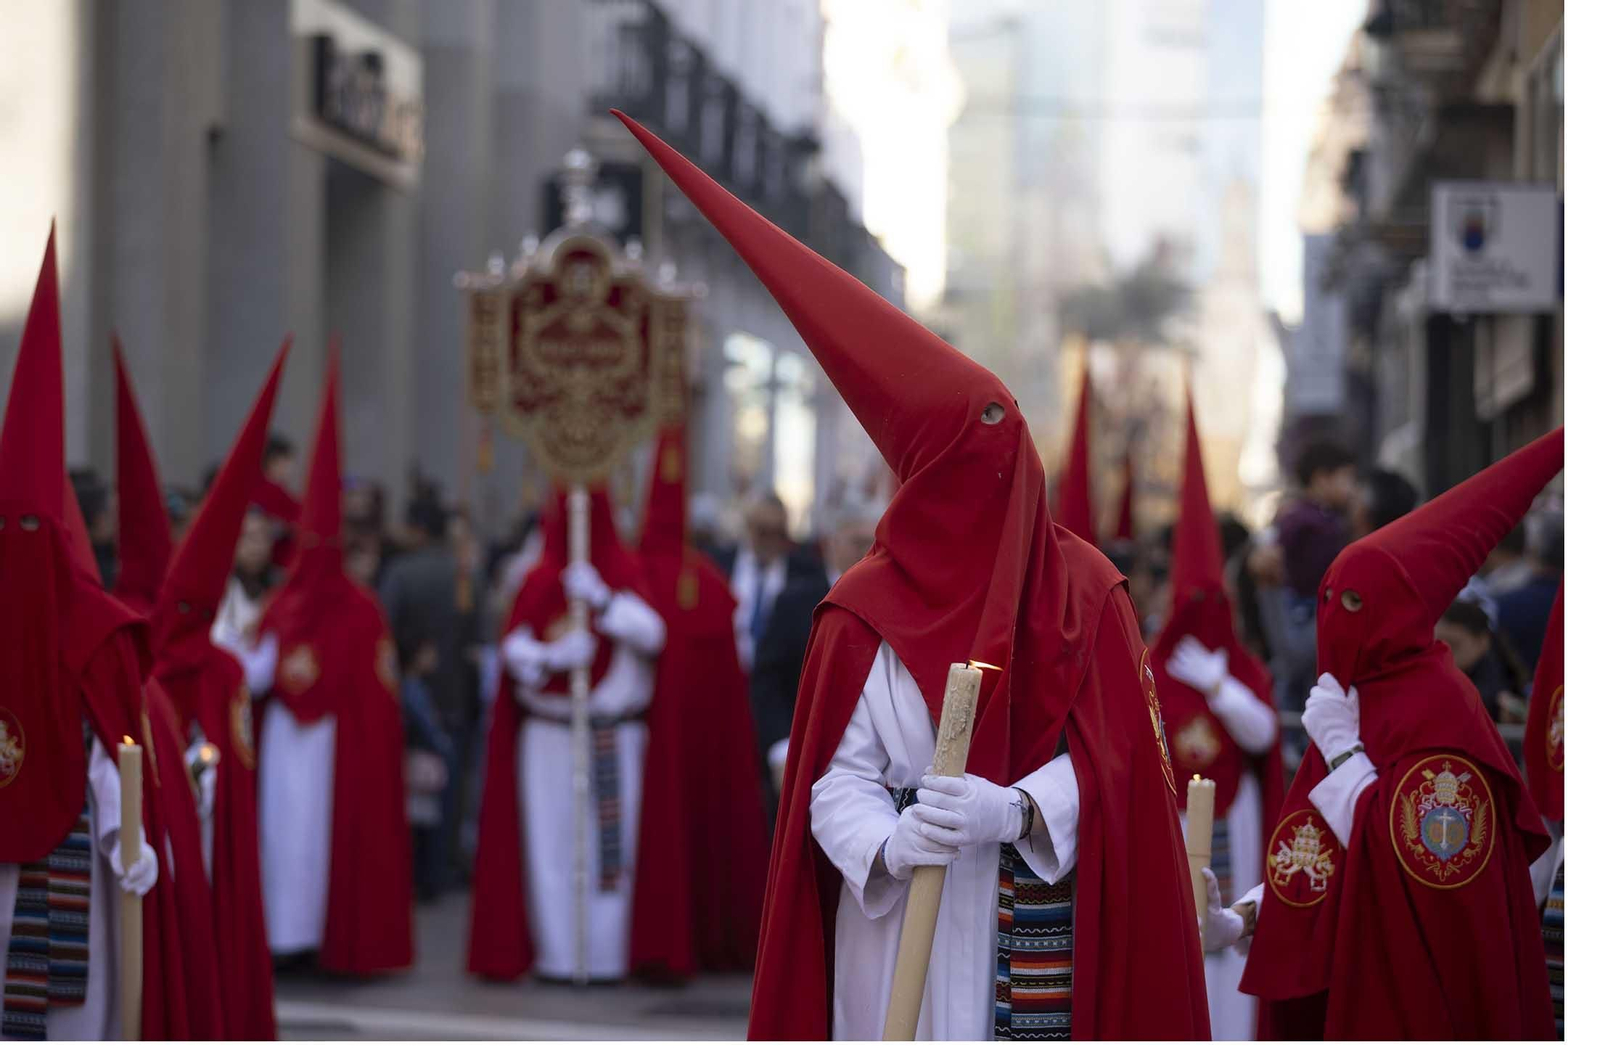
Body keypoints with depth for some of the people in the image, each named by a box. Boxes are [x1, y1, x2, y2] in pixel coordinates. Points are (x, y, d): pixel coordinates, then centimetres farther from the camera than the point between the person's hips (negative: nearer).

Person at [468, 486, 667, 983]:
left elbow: (650, 633, -10)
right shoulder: (540, 579, 8)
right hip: (549, 733, 1)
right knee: (550, 844, -2)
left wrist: (600, 599, -20)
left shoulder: (626, 574, 4)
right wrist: (554, 657, -19)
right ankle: (557, 954, 3)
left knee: (611, 844, -4)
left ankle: (605, 954, 1)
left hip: (614, 737, -1)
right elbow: (515, 649, 0)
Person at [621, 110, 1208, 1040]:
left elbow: (1117, 757, 1)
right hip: (907, 951, 0)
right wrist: (891, 844, -22)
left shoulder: (1086, 592, 5)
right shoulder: (866, 613, 3)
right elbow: (837, 781, -1)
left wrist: (1013, 811, -16)